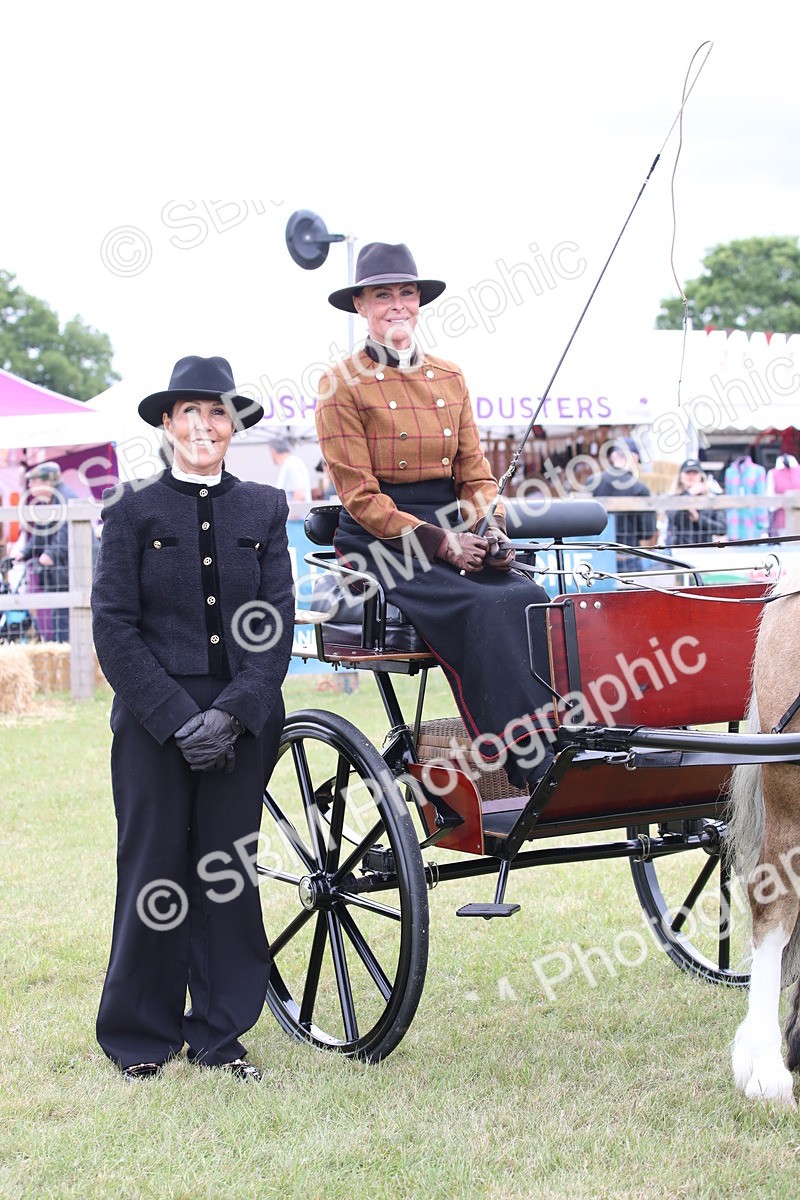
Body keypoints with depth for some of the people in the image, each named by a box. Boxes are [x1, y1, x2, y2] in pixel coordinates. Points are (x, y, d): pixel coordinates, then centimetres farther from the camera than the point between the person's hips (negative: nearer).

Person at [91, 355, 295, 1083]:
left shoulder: (264, 509, 8)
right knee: (155, 873, 2)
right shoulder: (133, 510, 2)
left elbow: (277, 624, 4)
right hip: (152, 722, -2)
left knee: (231, 872, 5)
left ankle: (220, 1034, 17)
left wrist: (232, 714, -9)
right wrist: (178, 718, -12)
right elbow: (114, 627, -3)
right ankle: (142, 1039, 16)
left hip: (242, 723, 2)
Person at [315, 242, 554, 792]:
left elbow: (476, 473, 13)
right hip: (379, 542, -5)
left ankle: (569, 753, -26)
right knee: (483, 609, -30)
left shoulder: (449, 377, 15)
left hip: (452, 529, 5)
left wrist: (491, 532, -9)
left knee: (531, 598, -25)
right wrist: (439, 543, -18)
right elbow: (360, 497, -8)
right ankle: (527, 770, -31)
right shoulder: (343, 384, -1)